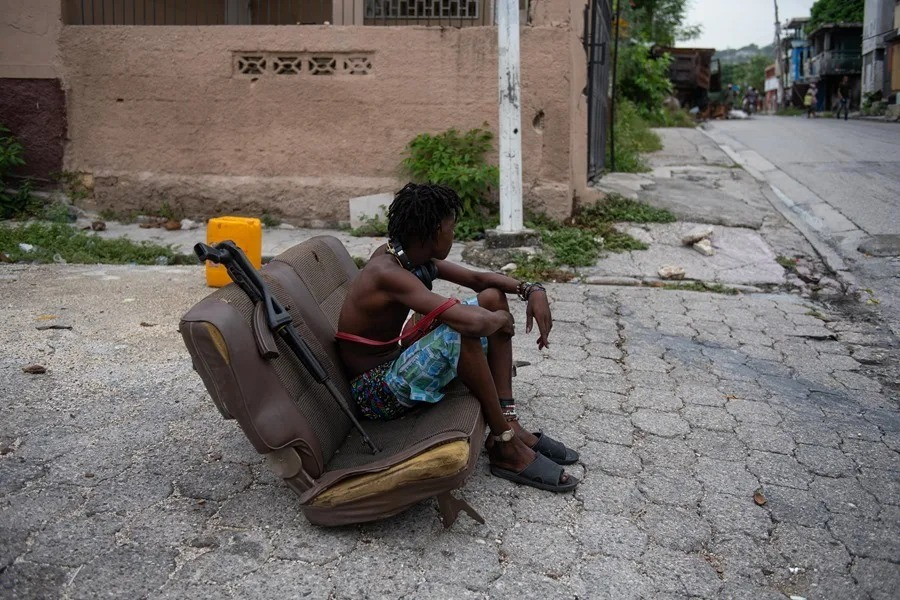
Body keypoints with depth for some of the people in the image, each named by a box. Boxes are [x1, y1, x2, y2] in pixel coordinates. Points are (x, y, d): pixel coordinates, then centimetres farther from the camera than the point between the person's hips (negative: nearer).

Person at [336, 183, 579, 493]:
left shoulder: (414, 256, -1)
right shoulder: (388, 272, -28)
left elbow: (478, 278, 8)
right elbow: (474, 322, -40)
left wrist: (532, 290, -9)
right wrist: (500, 320, -18)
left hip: (398, 362, 10)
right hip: (374, 391, -9)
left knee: (492, 297, 3)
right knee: (460, 334, -35)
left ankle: (508, 419, -1)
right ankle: (504, 444, -15)